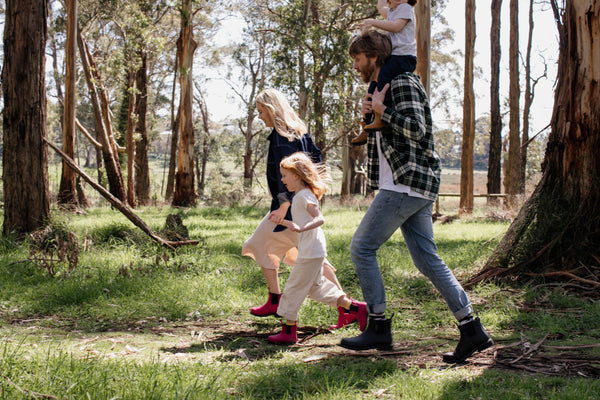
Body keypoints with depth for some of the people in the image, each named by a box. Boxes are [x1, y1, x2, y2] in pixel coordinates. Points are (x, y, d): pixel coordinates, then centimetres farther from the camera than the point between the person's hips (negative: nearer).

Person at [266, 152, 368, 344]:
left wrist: (301, 228, -42)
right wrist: (282, 222, 27)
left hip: (311, 252, -10)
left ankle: (289, 331, 5)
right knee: (316, 287, 16)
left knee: (294, 288, -3)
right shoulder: (300, 196, 16)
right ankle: (356, 308, 16)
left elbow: (319, 218, -28)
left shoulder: (304, 196, -15)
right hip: (313, 251, 10)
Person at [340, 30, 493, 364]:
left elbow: (416, 129, -21)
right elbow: (380, 135, 26)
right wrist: (370, 112, 7)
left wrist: (381, 110, -11)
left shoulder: (403, 83, -8)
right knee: (427, 258, 6)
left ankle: (379, 327, 2)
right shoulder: (385, 88, 23)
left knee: (362, 247, -4)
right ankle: (473, 330, 5)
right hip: (414, 187, 10)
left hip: (407, 184, -10)